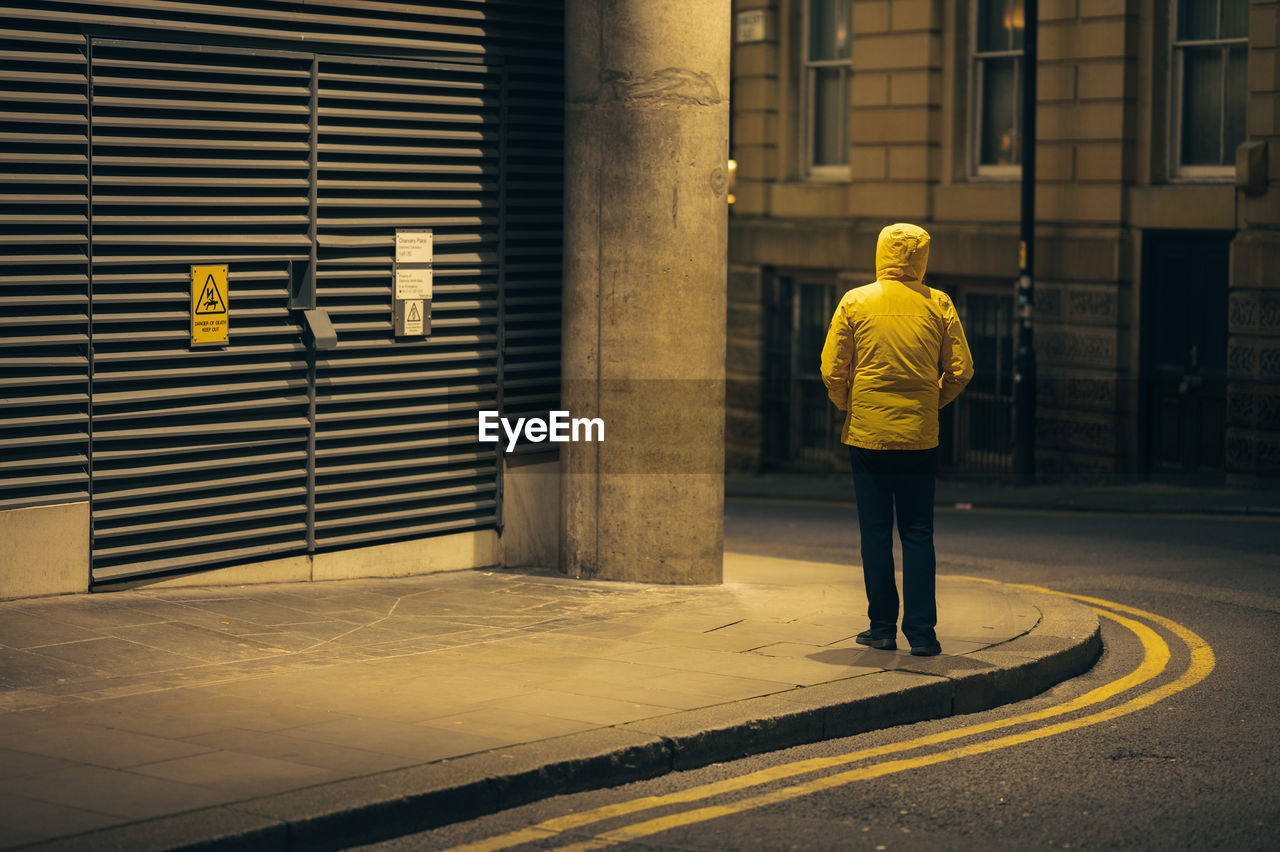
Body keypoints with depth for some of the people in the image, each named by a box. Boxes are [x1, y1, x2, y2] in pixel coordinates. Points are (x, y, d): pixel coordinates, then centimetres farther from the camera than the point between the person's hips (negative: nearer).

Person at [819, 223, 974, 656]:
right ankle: (921, 631, 1)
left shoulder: (855, 302, -2)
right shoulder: (938, 305, 0)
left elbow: (832, 369, -5)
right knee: (918, 534, 5)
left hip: (867, 434, -1)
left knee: (875, 531, 6)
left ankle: (883, 626, 9)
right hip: (920, 437, 1)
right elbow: (960, 371, -1)